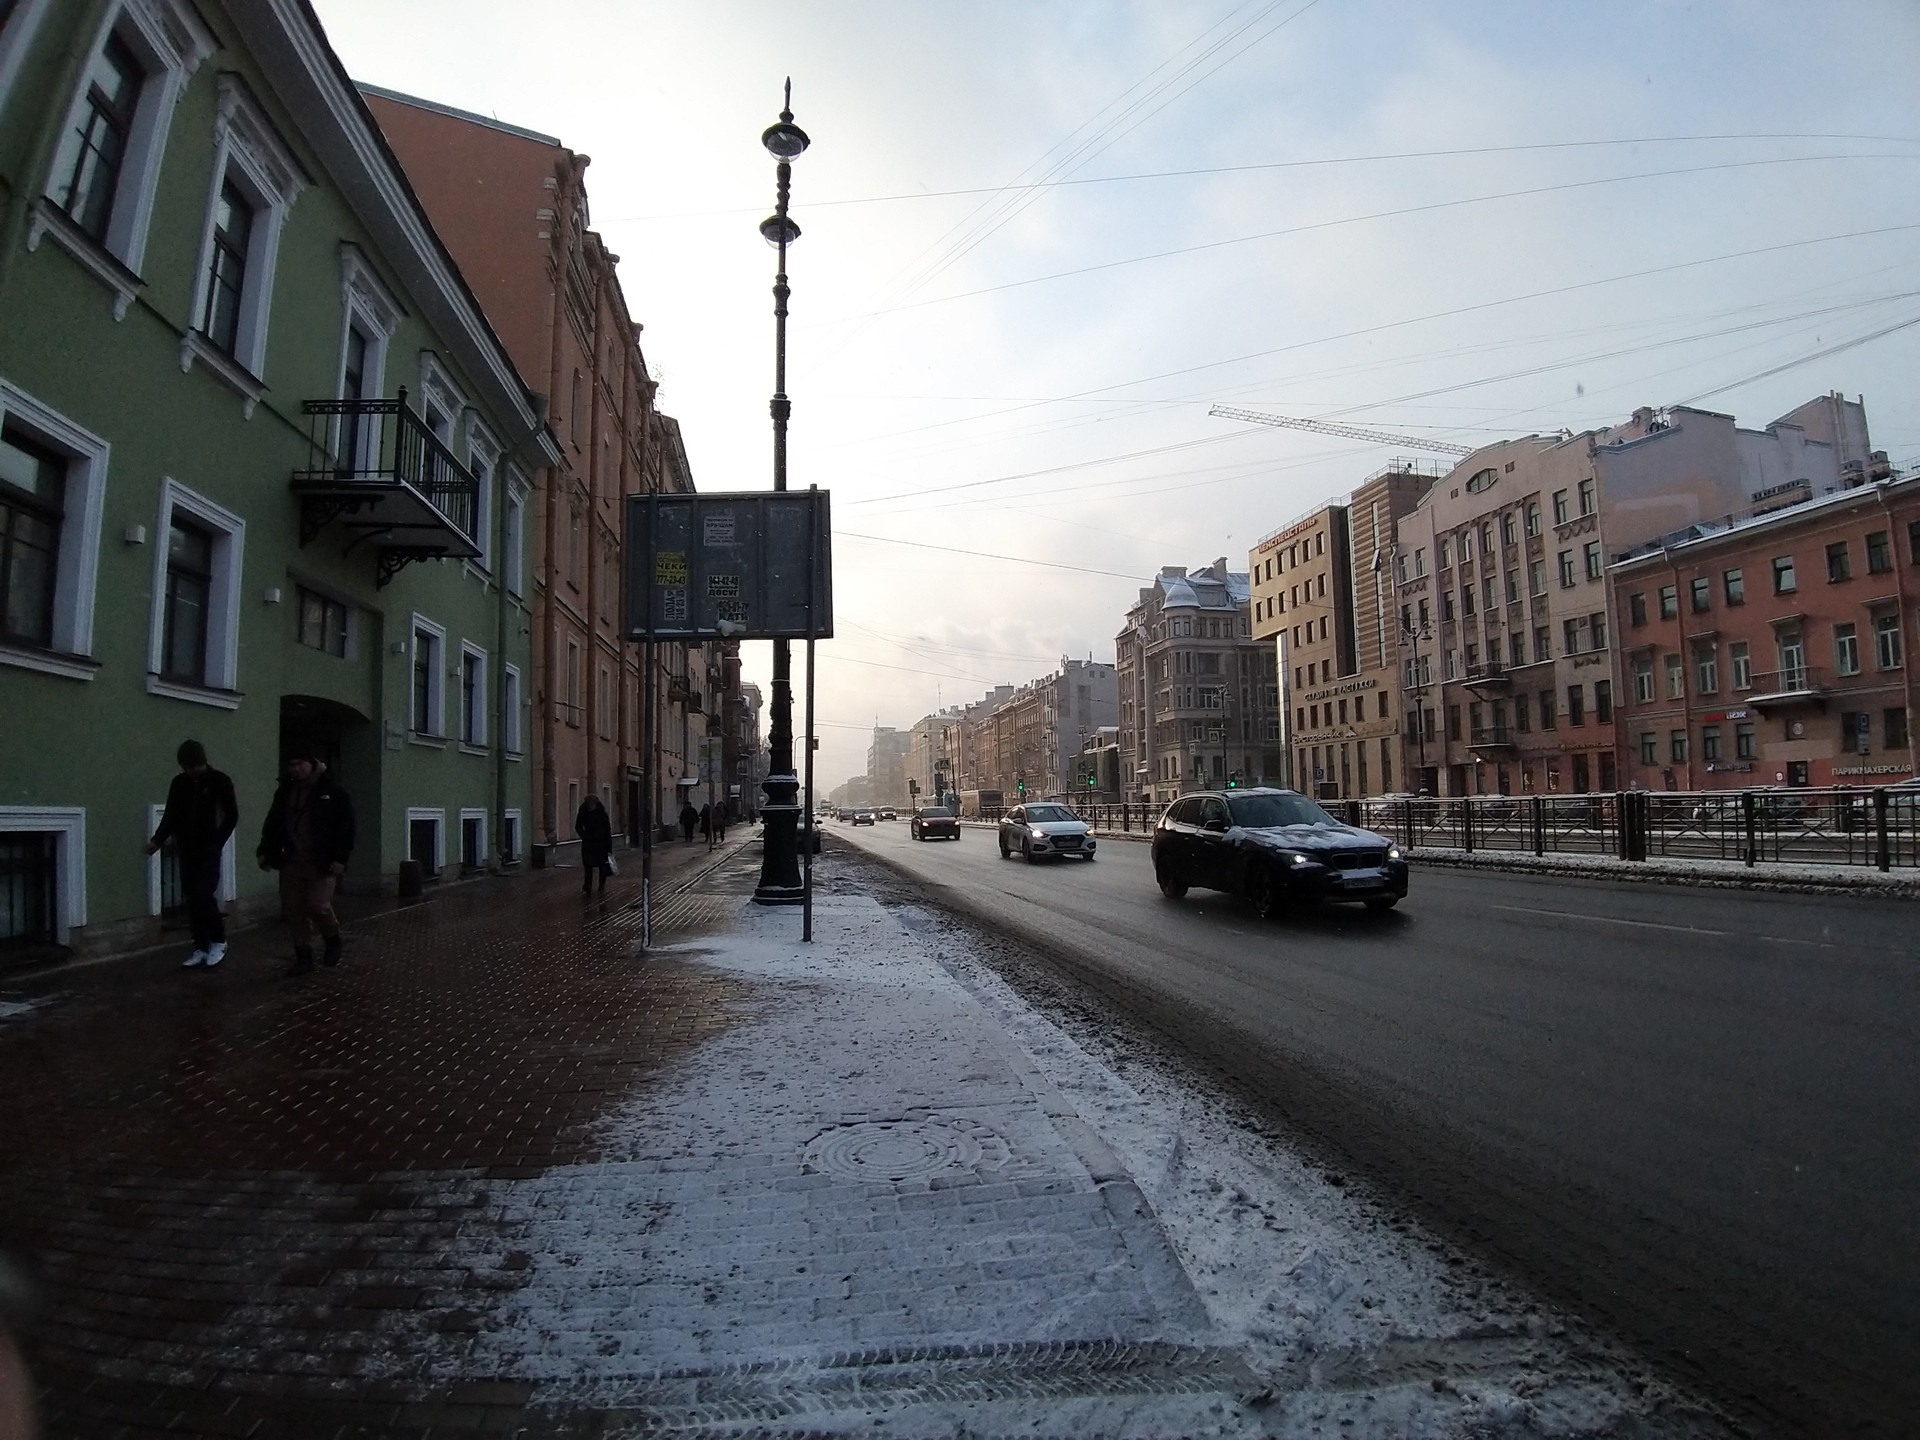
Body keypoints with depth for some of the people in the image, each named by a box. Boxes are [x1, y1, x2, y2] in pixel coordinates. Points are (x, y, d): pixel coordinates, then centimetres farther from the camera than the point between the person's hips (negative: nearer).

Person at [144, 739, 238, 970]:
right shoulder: (179, 783, 6)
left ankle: (218, 940, 5)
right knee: (192, 899, 5)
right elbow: (171, 816, 12)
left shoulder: (219, 781, -5)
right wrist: (157, 840, -2)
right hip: (186, 850, 4)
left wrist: (217, 842, -12)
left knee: (204, 894, -11)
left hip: (208, 849, -4)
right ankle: (201, 947, 12)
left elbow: (232, 815, -4)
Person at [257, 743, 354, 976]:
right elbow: (272, 823, 19)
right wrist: (265, 851, 10)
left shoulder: (333, 792, -4)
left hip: (321, 863, -5)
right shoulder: (285, 792, 12)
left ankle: (333, 941, 17)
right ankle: (303, 957, 14)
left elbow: (345, 827, -8)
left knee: (318, 906, -11)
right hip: (291, 862, 5)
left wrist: (339, 859, -15)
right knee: (295, 910, 5)